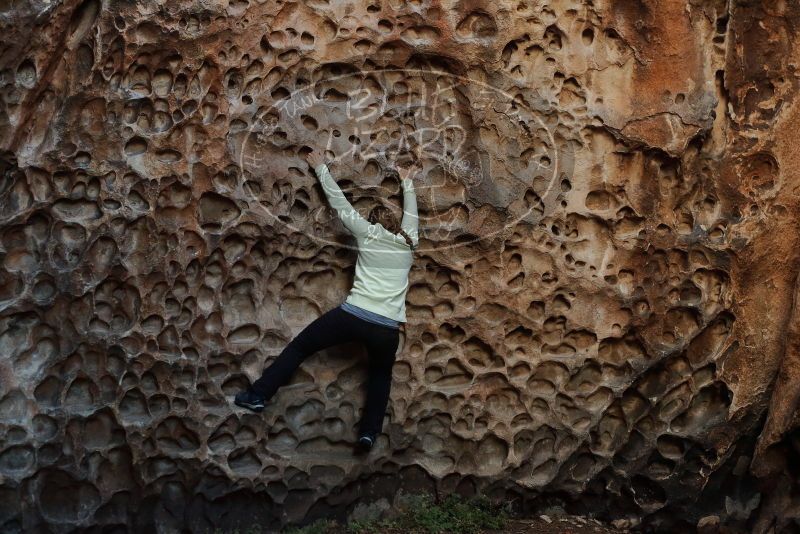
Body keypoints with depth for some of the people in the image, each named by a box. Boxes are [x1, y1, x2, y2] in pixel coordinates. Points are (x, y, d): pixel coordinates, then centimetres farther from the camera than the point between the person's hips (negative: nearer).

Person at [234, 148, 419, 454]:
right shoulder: (408, 240, 16)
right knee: (381, 375, 28)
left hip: (353, 316, -2)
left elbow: (339, 202, 16)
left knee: (299, 347, 14)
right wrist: (406, 182, 50)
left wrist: (320, 168, 27)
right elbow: (411, 211, 35)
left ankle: (258, 395, 13)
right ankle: (369, 432, 18)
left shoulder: (366, 232, 9)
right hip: (387, 329, 2)